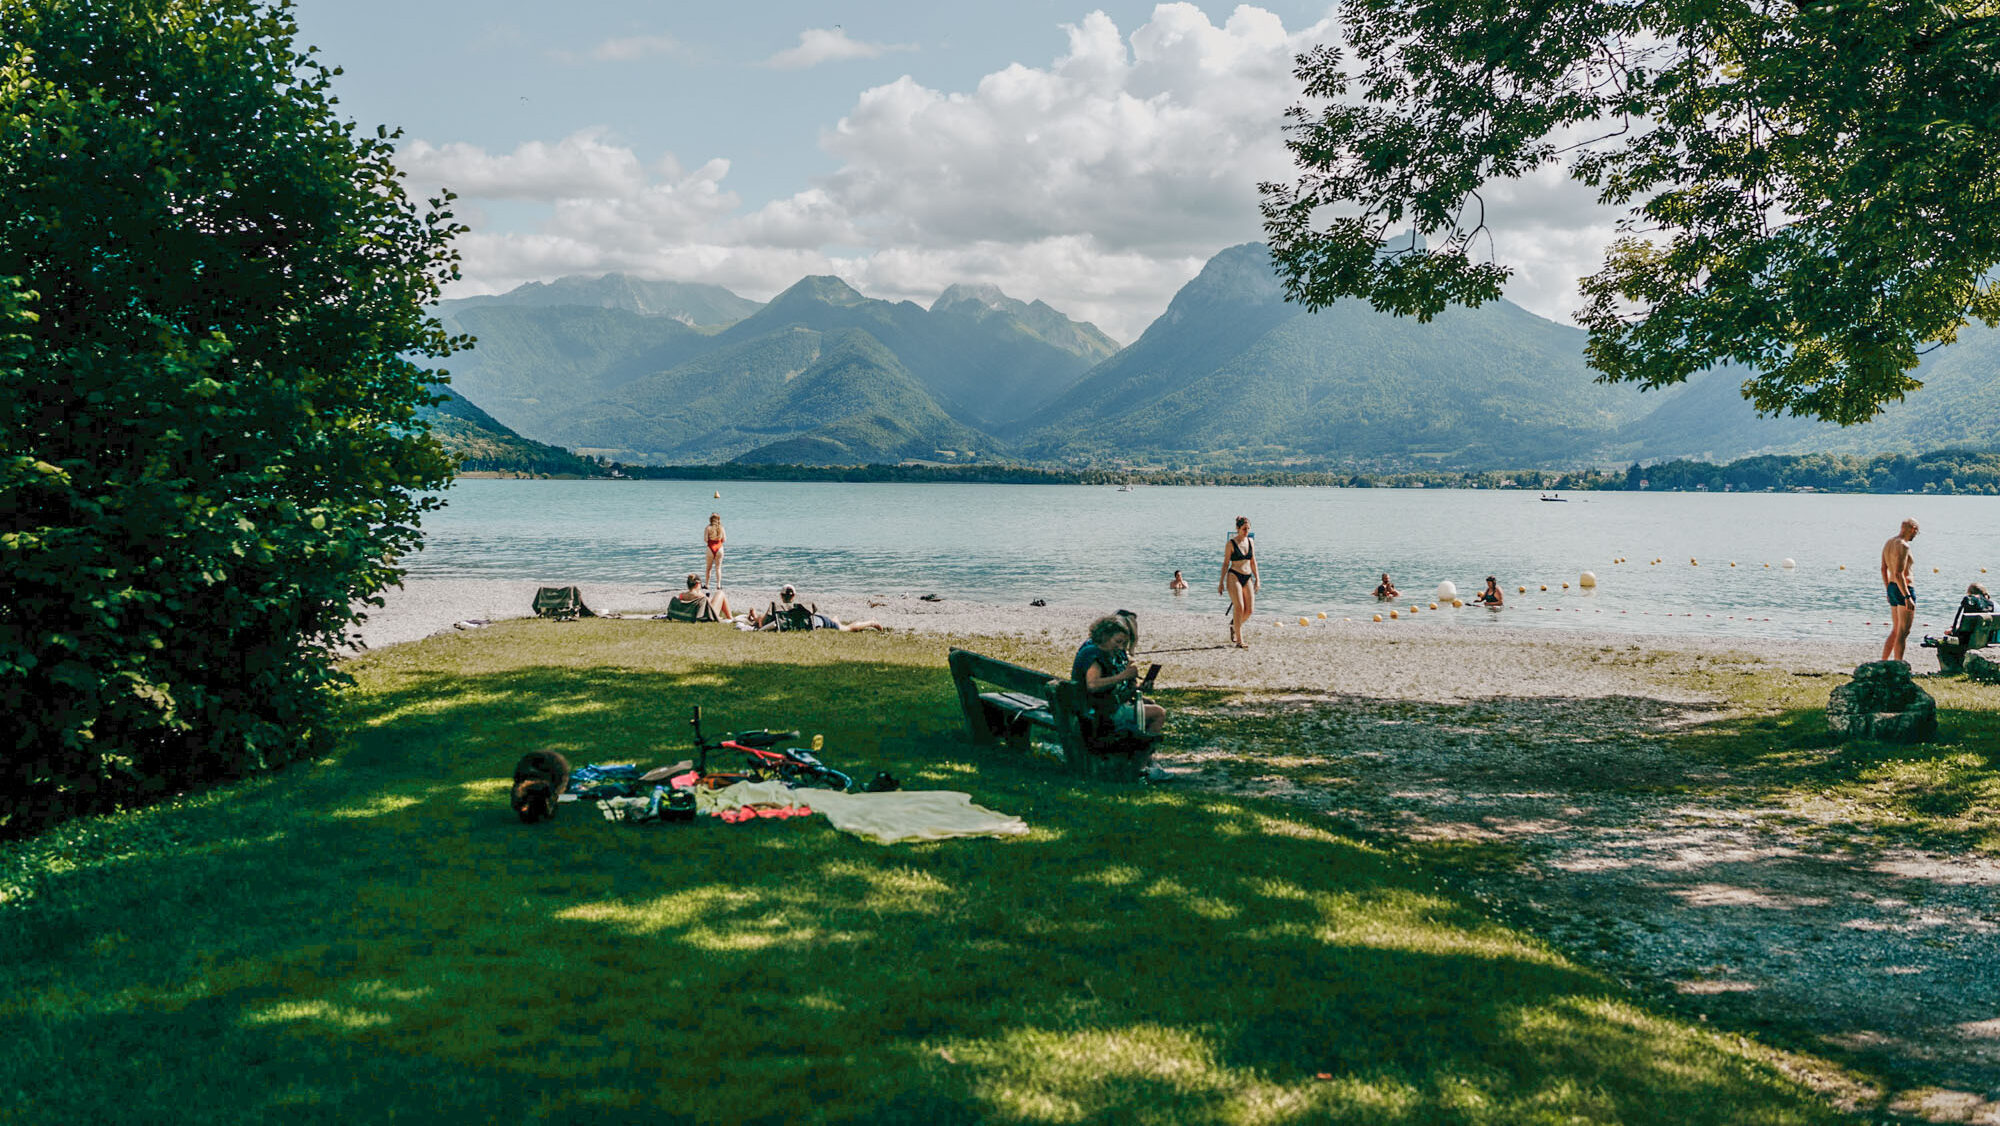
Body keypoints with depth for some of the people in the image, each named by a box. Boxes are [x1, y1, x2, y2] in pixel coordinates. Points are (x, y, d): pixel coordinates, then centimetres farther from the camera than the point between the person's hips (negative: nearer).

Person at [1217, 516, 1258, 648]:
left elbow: (1253, 562, 16)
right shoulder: (1230, 543, -4)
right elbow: (1225, 563, -2)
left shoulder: (1251, 542, 11)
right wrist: (1221, 582, -4)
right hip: (1234, 577, -5)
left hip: (1247, 578, 5)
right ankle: (1239, 641, -12)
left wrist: (1257, 579, 13)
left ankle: (1234, 625, 29)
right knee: (1239, 607, -16)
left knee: (1249, 610, -2)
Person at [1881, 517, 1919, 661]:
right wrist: (1907, 597, -23)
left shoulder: (1888, 543, 11)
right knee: (1903, 632, -3)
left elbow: (1883, 569, 18)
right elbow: (1898, 574, -24)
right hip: (1904, 589, -9)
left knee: (1895, 631, 18)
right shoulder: (1903, 545, -18)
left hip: (1892, 588, 9)